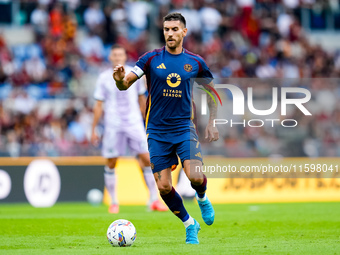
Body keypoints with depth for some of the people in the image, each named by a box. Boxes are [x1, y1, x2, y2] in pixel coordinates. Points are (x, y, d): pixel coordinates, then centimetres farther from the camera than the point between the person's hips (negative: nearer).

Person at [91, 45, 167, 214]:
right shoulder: (104, 78, 1)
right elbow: (98, 105, 4)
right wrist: (94, 130, 2)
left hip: (134, 124, 1)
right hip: (113, 126, -1)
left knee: (147, 159, -9)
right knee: (111, 163, 0)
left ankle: (154, 200, -4)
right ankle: (114, 203, 13)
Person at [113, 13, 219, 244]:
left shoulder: (195, 62, 2)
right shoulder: (151, 59, -2)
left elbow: (211, 90, 16)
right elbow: (126, 84, -9)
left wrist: (212, 124, 10)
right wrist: (120, 79, -33)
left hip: (184, 128, 0)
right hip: (157, 132, 0)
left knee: (195, 177, -20)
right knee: (164, 187, -4)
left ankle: (202, 199, 17)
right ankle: (190, 225, 19)